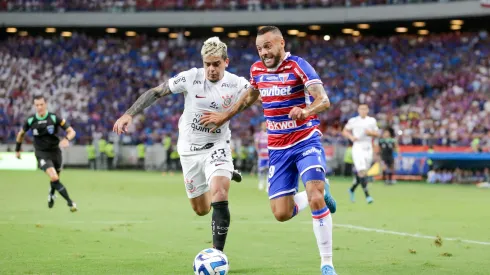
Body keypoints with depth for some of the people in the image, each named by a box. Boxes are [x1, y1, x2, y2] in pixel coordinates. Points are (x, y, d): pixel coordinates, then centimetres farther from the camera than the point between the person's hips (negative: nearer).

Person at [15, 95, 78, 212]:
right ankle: (70, 203, -21)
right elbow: (21, 134, 13)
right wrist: (17, 150, 19)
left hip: (55, 152, 2)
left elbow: (72, 131, -12)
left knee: (55, 179, 17)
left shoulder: (54, 118, -12)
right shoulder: (30, 121, -7)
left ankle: (51, 194, 52)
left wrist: (67, 139, -33)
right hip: (42, 154, -2)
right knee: (54, 178, -23)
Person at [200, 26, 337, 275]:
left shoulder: (298, 66, -15)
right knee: (281, 213, -4)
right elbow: (250, 96, 26)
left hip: (306, 142, -5)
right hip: (278, 148, 5)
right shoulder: (257, 70, 3)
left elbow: (323, 100, -28)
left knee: (315, 199, -24)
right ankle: (320, 194, 27)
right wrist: (224, 117, 27)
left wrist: (305, 111, -48)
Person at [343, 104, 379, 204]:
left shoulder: (372, 121, 8)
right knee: (362, 171, -17)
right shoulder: (353, 121, 0)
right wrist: (351, 137, -10)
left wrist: (370, 132, -9)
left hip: (368, 149, 4)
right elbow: (345, 131, 9)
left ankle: (352, 189, 33)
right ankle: (367, 195, -17)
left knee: (363, 172, 9)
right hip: (358, 148, -4)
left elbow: (377, 134, 12)